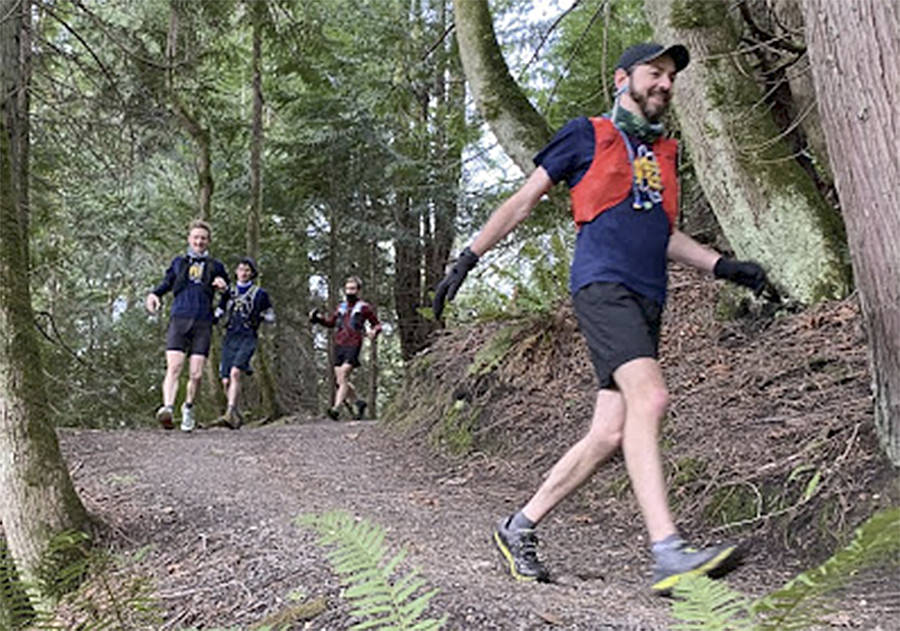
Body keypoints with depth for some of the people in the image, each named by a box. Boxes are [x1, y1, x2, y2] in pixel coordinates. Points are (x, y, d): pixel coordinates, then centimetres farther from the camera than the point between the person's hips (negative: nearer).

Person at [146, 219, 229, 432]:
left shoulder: (215, 266, 17)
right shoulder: (178, 262, 19)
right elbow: (167, 283, 29)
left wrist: (223, 286, -3)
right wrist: (154, 294, 8)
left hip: (203, 323, 0)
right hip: (179, 319, 0)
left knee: (196, 374, -3)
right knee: (173, 367, -18)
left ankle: (188, 408, 21)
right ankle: (168, 407, -30)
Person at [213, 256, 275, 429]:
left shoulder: (260, 294, 6)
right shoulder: (228, 292, 15)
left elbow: (272, 318, 10)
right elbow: (217, 314, 23)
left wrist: (259, 316, -11)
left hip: (247, 338, -4)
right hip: (230, 338, 4)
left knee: (235, 373, -25)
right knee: (226, 381, -2)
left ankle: (229, 413, -28)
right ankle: (237, 415, 17)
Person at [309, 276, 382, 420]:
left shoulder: (364, 307, 4)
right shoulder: (341, 307, 18)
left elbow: (377, 324, 8)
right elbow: (331, 322, 30)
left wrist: (374, 331, -14)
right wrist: (318, 318, 14)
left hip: (353, 346, -6)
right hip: (339, 345, 6)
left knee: (343, 377, -17)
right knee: (340, 380, 5)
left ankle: (336, 408, -22)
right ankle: (359, 402, 24)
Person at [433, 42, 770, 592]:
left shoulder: (664, 153, 25)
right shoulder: (587, 135, 8)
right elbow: (523, 201, 9)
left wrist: (723, 266, 17)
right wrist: (467, 260, 5)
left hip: (646, 301, 7)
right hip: (603, 284, -7)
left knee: (611, 432, -1)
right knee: (648, 398, -26)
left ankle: (520, 527, 12)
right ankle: (670, 555, -29)